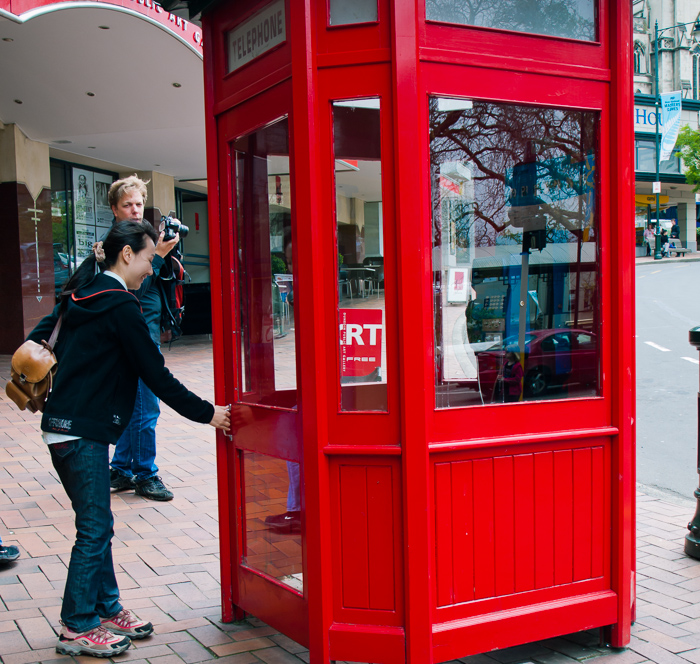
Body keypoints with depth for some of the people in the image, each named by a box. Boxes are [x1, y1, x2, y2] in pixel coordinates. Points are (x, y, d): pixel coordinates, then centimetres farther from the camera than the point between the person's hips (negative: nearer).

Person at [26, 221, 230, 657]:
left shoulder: (81, 296, 13)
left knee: (97, 524, 15)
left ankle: (107, 610, 25)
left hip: (63, 425, 9)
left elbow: (39, 338, 18)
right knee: (95, 528, -1)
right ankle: (78, 629, 9)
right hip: (84, 431, -9)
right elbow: (155, 373, -14)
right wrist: (206, 413, -7)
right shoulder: (120, 305, -14)